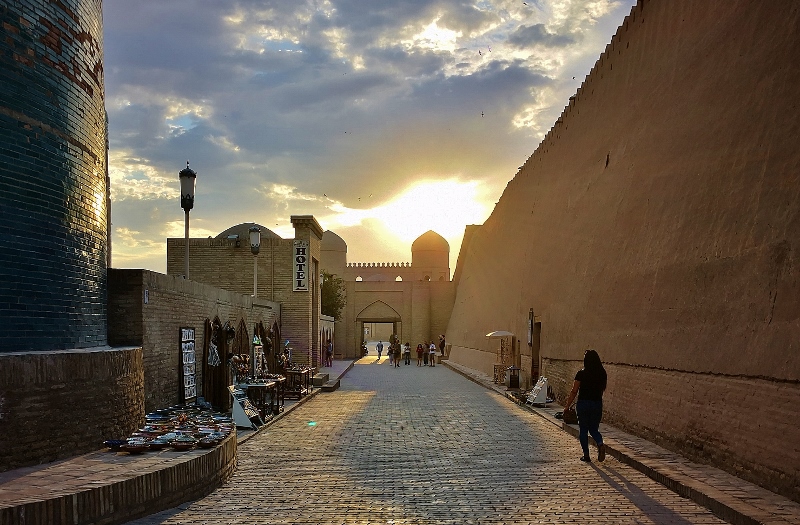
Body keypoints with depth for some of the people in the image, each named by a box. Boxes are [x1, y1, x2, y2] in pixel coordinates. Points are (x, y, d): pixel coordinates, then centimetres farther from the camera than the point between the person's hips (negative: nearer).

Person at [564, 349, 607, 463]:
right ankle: (600, 444, -13)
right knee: (594, 429, 15)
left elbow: (574, 391, -9)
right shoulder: (602, 374, -1)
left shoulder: (581, 374, -11)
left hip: (583, 403, -3)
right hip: (597, 404, 3)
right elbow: (602, 389, 10)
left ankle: (586, 455, 12)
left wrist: (568, 405, -1)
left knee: (583, 429, 10)